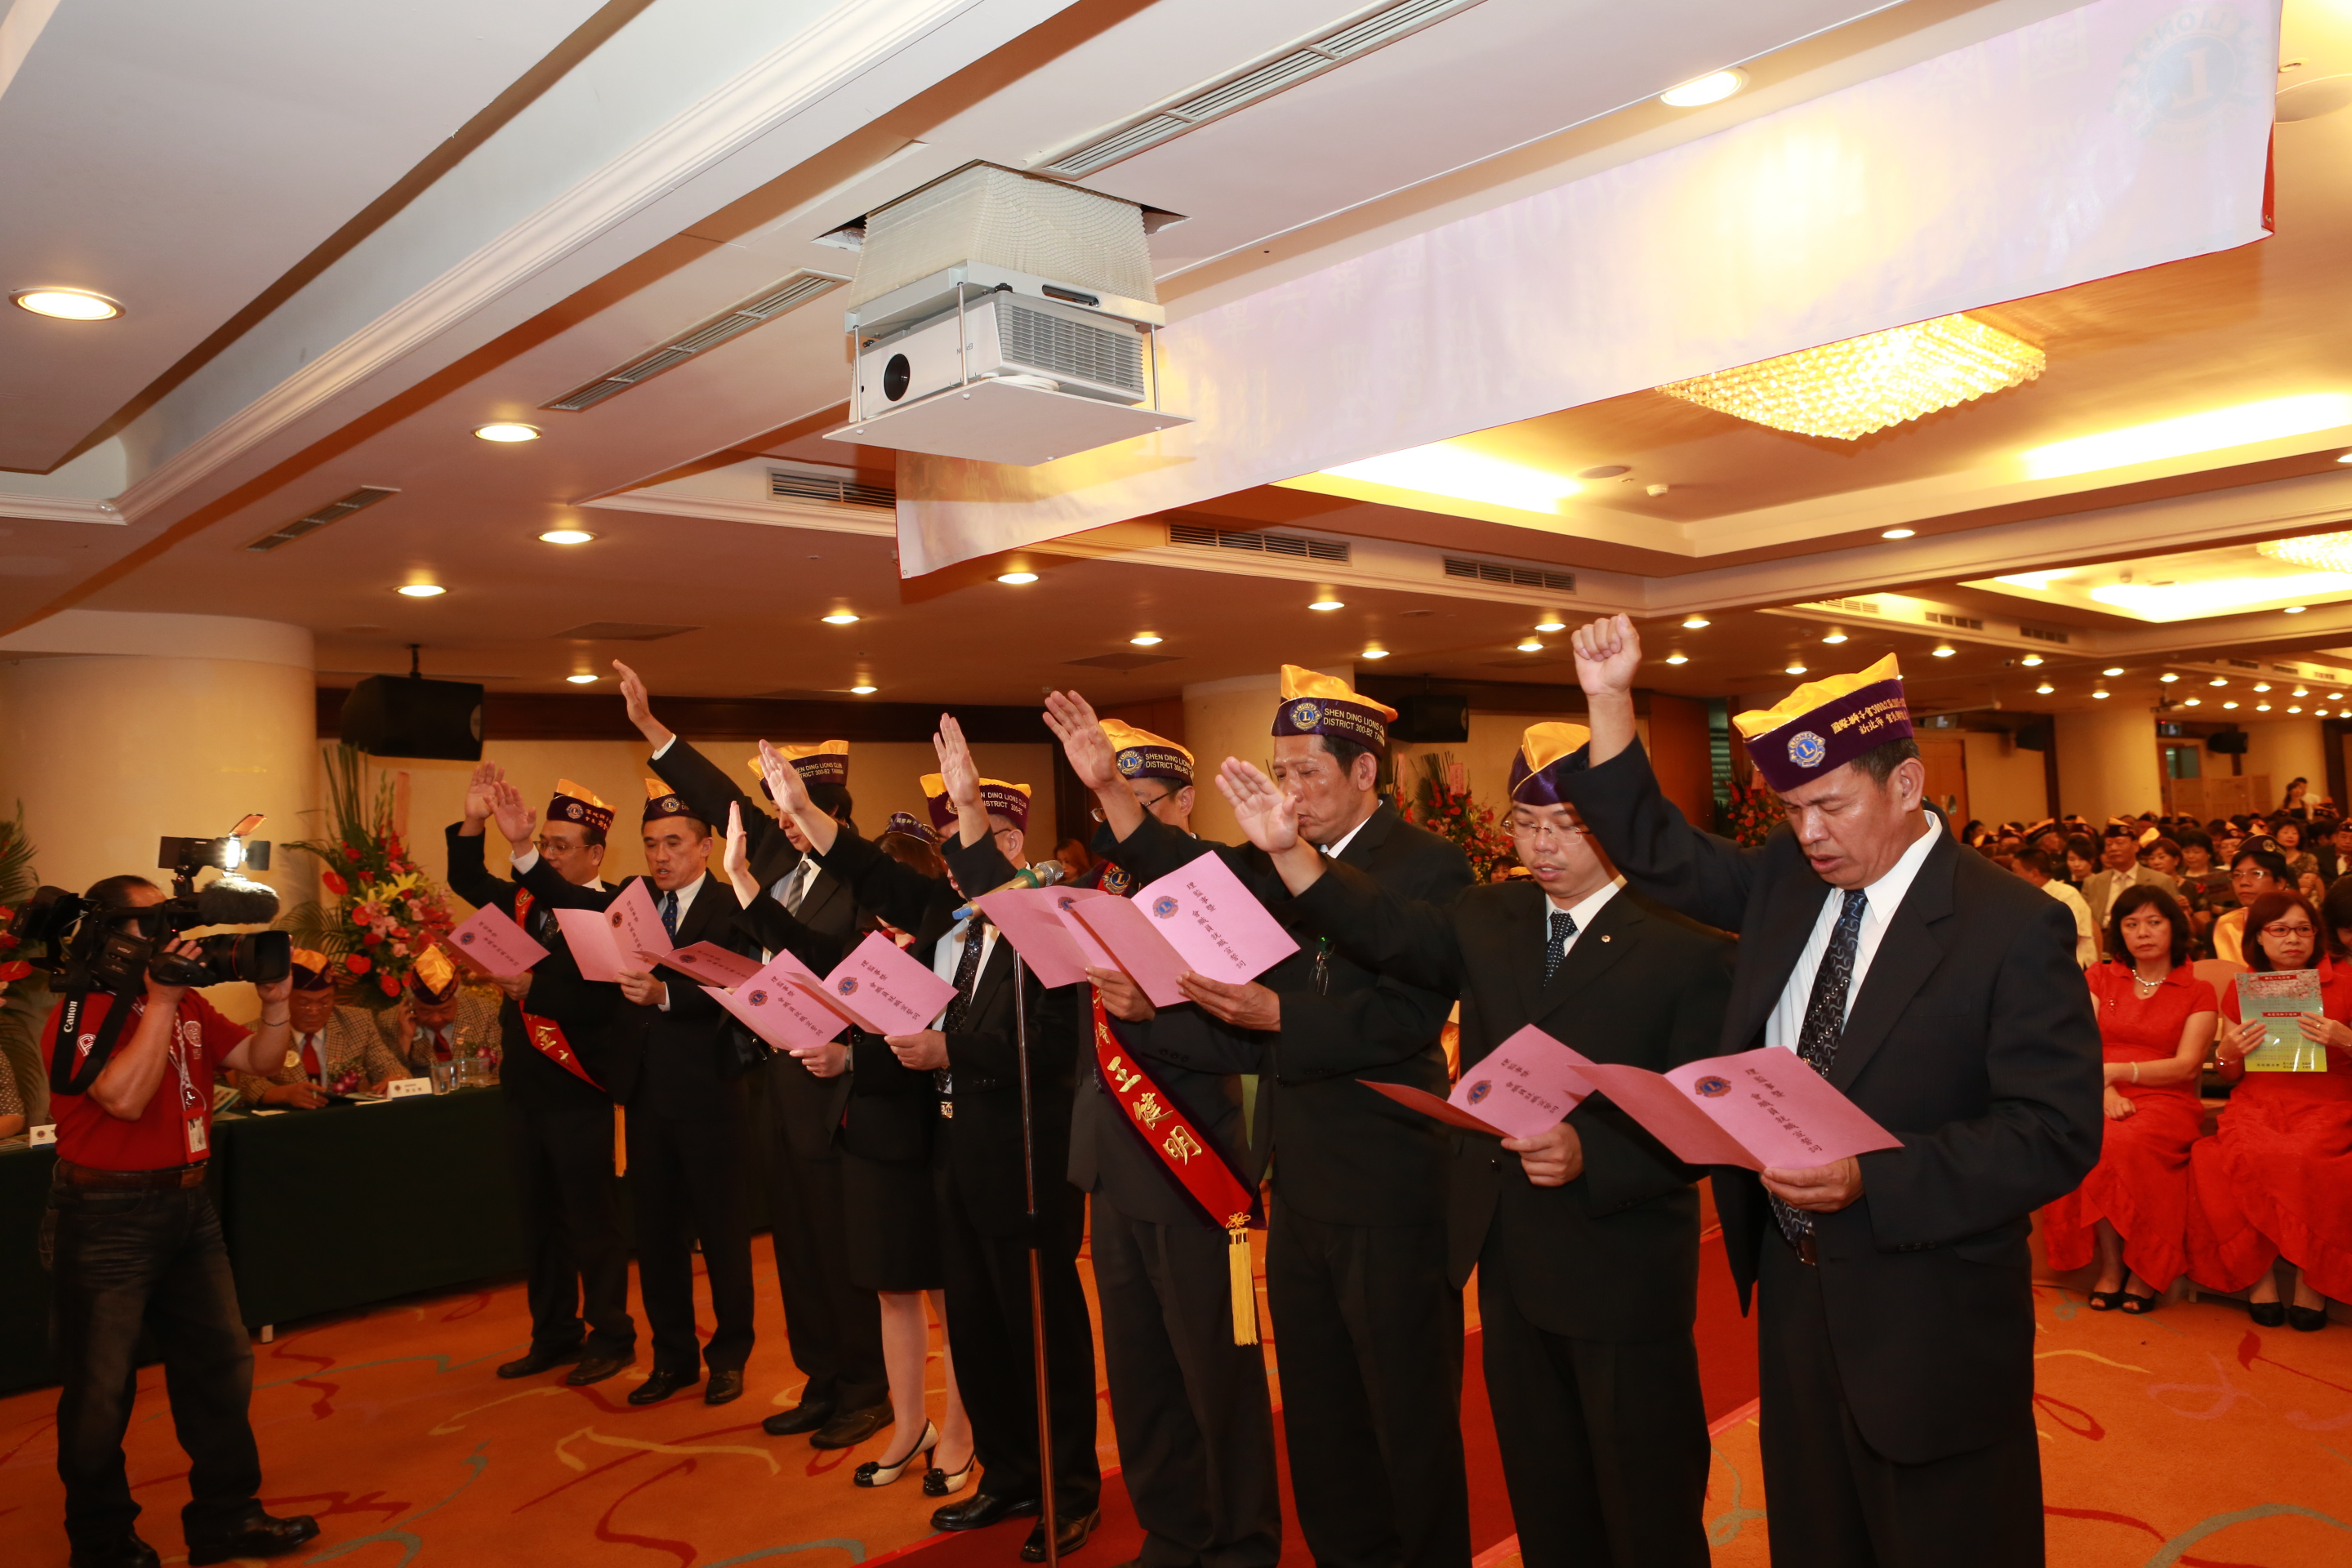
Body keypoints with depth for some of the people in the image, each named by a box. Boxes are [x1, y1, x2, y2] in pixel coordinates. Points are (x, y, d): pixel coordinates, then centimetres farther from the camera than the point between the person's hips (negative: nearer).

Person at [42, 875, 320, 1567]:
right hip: (106, 1217, -7)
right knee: (102, 1388, 5)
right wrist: (159, 1003, -26)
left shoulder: (188, 1002, 7)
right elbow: (126, 1098, -28)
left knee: (220, 1366, 13)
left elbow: (258, 1061, 10)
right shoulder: (80, 1013, -15)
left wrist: (274, 1002, -6)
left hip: (188, 1207, 7)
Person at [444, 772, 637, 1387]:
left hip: (580, 1094, -7)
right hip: (525, 1088, 8)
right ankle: (554, 1336, 30)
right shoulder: (527, 901, 7)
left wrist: (532, 987, -25)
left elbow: (604, 1002, -24)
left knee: (592, 1221, 4)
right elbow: (468, 880, 11)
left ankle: (611, 1337, 18)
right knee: (538, 1217, 17)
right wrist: (474, 820, -3)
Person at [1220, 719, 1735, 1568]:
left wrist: (1588, 1155, -30)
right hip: (1510, 1265, 5)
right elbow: (1390, 931, -8)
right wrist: (1289, 850, -20)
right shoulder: (1491, 920, 5)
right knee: (1543, 1499, 23)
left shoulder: (1689, 952, -12)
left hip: (1622, 1274, -5)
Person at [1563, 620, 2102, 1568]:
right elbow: (1655, 851, 8)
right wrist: (1611, 703, -4)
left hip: (1929, 1321, -5)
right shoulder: (1785, 876, 1)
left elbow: (2058, 1134, -19)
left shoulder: (2014, 928, -16)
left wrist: (1871, 1180, -30)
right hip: (1792, 1287, 5)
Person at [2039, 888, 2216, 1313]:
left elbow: (2187, 1066, 0)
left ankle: (2144, 1268, -19)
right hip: (2102, 1099, 2)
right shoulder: (2100, 979, 18)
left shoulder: (2198, 993, 12)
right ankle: (2110, 1262, -22)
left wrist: (2116, 1070, -13)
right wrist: (2105, 1090, -14)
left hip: (2165, 1102, -2)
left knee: (2126, 1143, -36)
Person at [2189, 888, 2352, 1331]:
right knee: (2247, 1158, -33)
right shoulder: (2242, 989, 14)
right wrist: (2228, 1054, -5)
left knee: (2302, 1158, -36)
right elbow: (2229, 1077, 17)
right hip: (2257, 1101, 2)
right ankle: (2259, 1275, -18)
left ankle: (2314, 1278, -18)